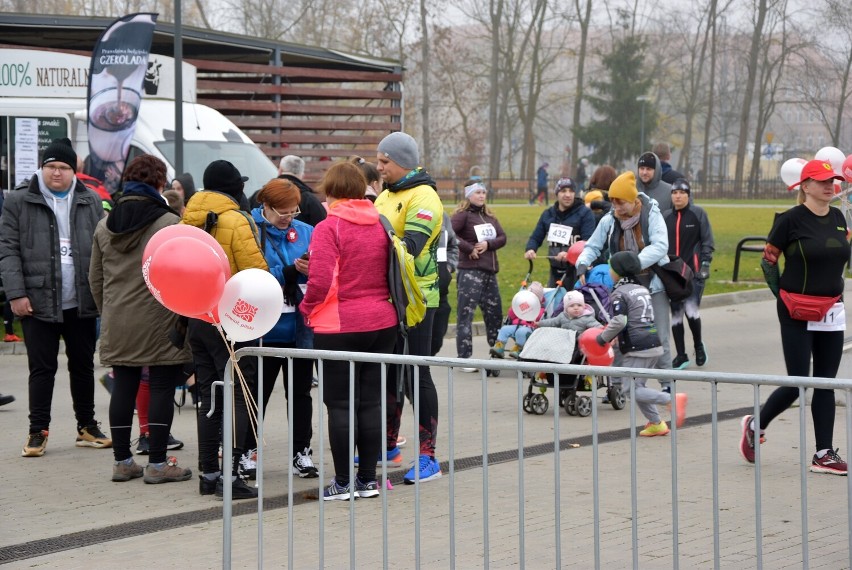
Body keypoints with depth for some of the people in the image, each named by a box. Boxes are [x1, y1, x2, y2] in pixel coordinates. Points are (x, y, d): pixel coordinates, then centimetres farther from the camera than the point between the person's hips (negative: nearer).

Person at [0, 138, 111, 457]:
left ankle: (87, 427, 22)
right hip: (38, 302, -3)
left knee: (83, 366, 12)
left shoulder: (91, 203, 7)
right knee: (42, 368, 1)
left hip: (82, 303, 3)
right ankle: (38, 431, 9)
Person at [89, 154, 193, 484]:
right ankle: (157, 463, 2)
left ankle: (122, 461, 15)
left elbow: (95, 278, 13)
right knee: (161, 387, 1)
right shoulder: (170, 224, -9)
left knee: (123, 387, 10)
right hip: (160, 321, -5)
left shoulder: (105, 225, 9)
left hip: (118, 323, 5)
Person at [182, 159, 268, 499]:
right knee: (237, 396, -2)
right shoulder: (236, 221, -14)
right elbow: (256, 271, -15)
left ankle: (208, 474, 16)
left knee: (209, 397, 13)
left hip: (196, 318, 7)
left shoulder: (188, 221, 7)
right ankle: (230, 477, -6)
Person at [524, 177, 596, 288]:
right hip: (555, 272, 6)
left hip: (576, 272, -6)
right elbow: (536, 237, 18)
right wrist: (530, 249, -6)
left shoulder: (584, 213, -4)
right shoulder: (548, 214, 14)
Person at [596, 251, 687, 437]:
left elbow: (619, 321, -20)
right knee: (638, 386, 16)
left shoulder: (620, 293, -8)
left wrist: (603, 338, -6)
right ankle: (656, 423, 11)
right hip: (654, 345, 9)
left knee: (630, 389, -6)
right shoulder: (643, 289, 17)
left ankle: (672, 399, -18)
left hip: (637, 349, -9)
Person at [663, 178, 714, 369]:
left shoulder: (698, 214, -1)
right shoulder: (667, 217, 11)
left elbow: (708, 241, -1)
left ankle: (698, 345, 12)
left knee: (691, 310, -15)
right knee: (676, 314, 4)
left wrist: (705, 264, -9)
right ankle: (681, 356, 13)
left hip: (694, 272, -4)